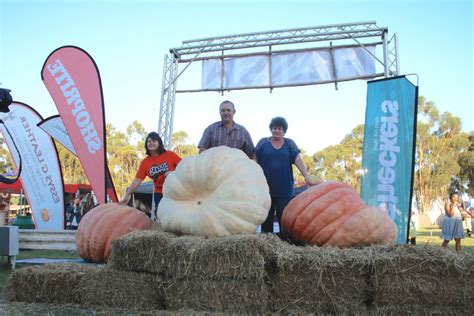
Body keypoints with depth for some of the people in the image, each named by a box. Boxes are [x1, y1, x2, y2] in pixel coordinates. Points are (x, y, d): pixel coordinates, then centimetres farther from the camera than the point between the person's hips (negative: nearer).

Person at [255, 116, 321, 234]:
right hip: (265, 188, 0)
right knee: (266, 218, 5)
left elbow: (298, 161, -2)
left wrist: (307, 178, -13)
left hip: (284, 190, 0)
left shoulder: (289, 143, 7)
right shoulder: (263, 142, 6)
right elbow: (255, 163, 5)